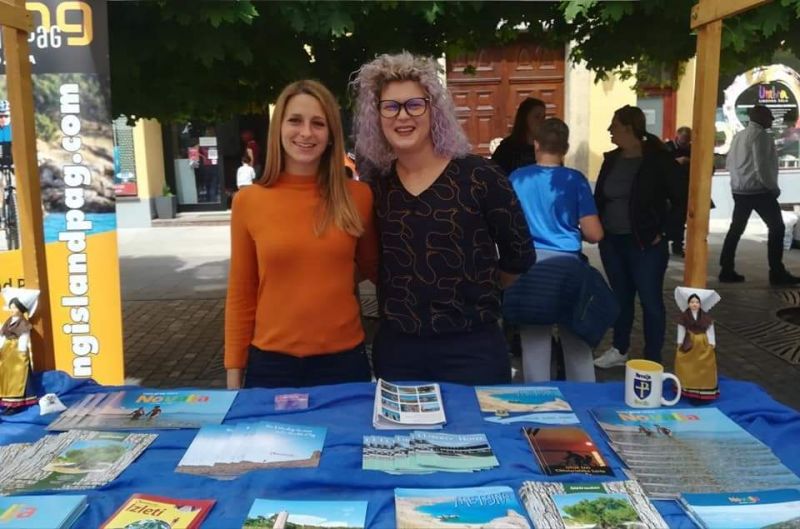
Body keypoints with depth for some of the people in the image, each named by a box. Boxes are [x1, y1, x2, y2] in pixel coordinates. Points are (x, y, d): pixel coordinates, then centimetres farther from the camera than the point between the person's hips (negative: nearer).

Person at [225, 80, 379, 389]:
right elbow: (241, 294, 2)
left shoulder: (357, 196, -3)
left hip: (344, 360, 1)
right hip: (272, 363, 0)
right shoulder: (248, 201, -5)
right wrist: (234, 372, 2)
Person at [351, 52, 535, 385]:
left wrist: (473, 290, 9)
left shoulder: (479, 176, -10)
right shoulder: (376, 184, 2)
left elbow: (519, 257, -1)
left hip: (471, 349, -3)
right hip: (395, 349, 4)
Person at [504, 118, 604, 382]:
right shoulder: (575, 180, -4)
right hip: (566, 265, -1)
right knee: (576, 344, 11)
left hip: (529, 266, 2)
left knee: (534, 342, 12)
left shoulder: (516, 178, 1)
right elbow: (594, 234, -6)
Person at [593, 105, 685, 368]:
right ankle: (619, 350, 29)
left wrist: (663, 232, -10)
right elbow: (599, 196, 14)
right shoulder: (611, 159, 7)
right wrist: (599, 228, 5)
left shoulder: (658, 159, -10)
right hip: (612, 242, 6)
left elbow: (680, 199, -10)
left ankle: (653, 361, 9)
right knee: (620, 296, 16)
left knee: (650, 300, 1)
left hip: (645, 243, -6)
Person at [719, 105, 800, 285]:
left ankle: (727, 270, 9)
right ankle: (777, 273, 1)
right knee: (777, 228, 1)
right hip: (759, 190, -8)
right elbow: (762, 167, -20)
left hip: (739, 189, 8)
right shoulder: (760, 135, -14)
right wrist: (774, 188, -9)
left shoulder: (738, 135, 11)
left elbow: (729, 163, 16)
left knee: (736, 229, 10)